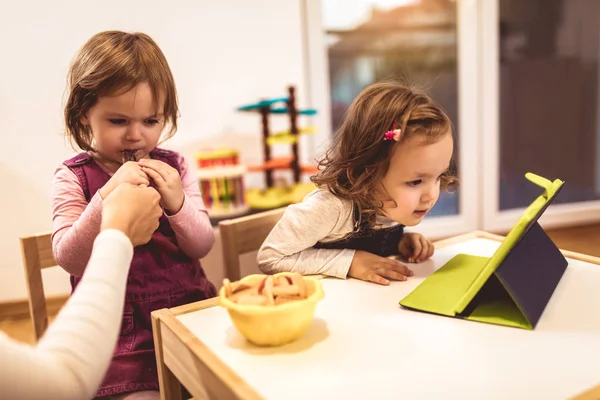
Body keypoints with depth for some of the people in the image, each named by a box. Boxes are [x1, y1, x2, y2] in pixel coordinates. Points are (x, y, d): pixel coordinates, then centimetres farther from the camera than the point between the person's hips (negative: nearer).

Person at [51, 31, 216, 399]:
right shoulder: (73, 178, -3)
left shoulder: (175, 168, 4)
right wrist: (108, 197, -27)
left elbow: (203, 247, 0)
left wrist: (177, 205, -19)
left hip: (190, 313, 3)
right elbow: (69, 259, -14)